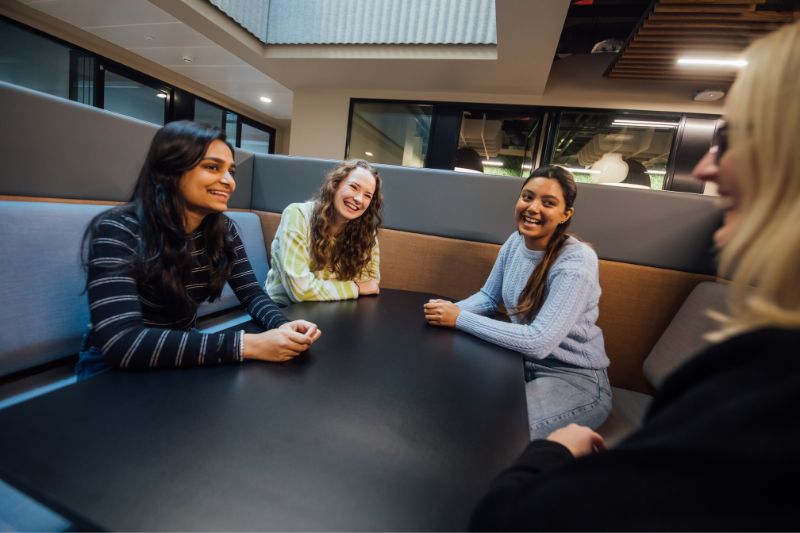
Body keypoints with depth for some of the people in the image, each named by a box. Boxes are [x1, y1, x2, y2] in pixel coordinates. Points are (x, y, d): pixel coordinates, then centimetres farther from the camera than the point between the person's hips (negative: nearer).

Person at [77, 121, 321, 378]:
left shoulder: (222, 229, -7)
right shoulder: (118, 230, -23)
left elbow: (252, 294, -6)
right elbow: (122, 343, -32)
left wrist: (282, 326, -29)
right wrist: (246, 344, -40)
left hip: (184, 354, 5)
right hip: (113, 368, -4)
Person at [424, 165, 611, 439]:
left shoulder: (577, 262, -26)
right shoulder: (516, 241, -4)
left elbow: (539, 342, -33)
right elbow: (488, 297, 4)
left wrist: (459, 319, -30)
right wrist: (452, 308, -18)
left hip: (574, 377, -6)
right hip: (524, 360, 6)